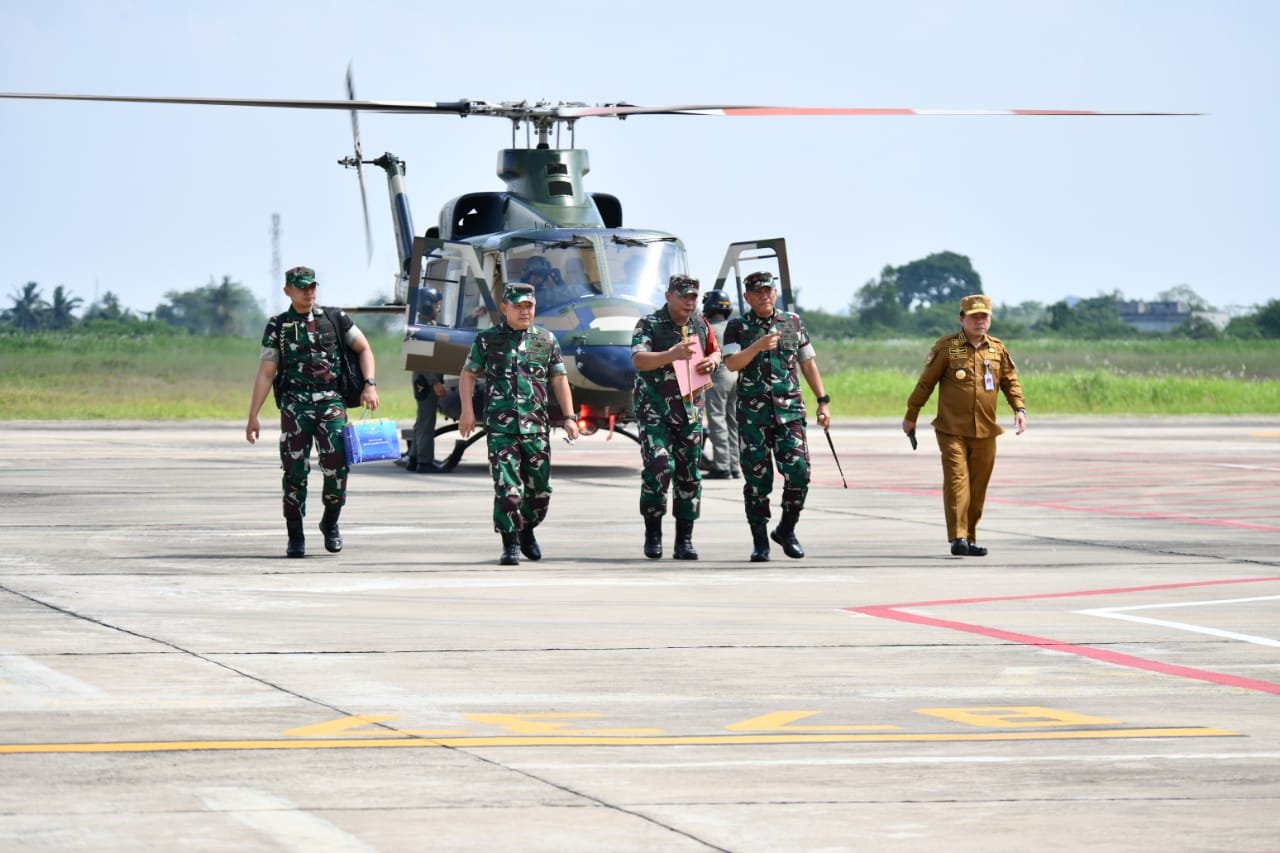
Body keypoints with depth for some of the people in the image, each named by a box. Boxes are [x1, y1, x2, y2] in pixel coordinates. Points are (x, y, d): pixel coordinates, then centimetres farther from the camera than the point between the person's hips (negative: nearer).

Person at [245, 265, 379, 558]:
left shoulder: (335, 319, 11)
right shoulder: (278, 327, 9)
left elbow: (364, 349, 16)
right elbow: (266, 373, 7)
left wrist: (369, 385, 0)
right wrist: (253, 416, 1)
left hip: (331, 402, 0)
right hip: (295, 405, 0)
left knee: (336, 464, -13)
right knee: (295, 469, -4)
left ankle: (331, 523, 10)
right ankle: (295, 537, 5)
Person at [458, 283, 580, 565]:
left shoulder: (546, 340, 11)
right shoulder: (488, 340, 7)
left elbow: (559, 381, 12)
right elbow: (468, 375, 11)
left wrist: (569, 417, 4)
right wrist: (467, 411, -1)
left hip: (536, 426, 2)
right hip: (500, 426, -2)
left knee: (539, 488, 6)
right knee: (507, 487, -11)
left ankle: (527, 531, 31)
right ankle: (510, 545, -6)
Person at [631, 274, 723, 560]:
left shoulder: (700, 325, 8)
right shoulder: (649, 325, -9)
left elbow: (715, 351, 25)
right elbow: (638, 360, -24)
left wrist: (712, 361, 0)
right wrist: (671, 356, -41)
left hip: (690, 408, 5)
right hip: (654, 410, -5)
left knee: (689, 474, 5)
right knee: (659, 467, -17)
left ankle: (684, 541, 12)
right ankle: (652, 534, -1)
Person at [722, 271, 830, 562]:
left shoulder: (793, 322, 13)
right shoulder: (738, 327, 5)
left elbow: (808, 362, 17)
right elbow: (732, 363, -8)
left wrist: (822, 401, 12)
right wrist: (758, 347, -23)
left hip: (789, 410, 2)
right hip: (752, 414, -2)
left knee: (798, 472, -9)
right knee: (757, 479, -1)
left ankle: (786, 530, 12)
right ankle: (759, 542, 8)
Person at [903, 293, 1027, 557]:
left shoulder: (998, 349, 9)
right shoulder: (946, 347, -3)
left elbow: (1011, 381, 16)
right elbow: (925, 383, 3)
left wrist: (1019, 409, -1)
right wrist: (911, 416, 7)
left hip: (985, 433, 4)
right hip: (952, 431, -4)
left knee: (978, 487, 7)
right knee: (957, 482, -14)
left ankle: (970, 538, 17)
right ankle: (957, 538, -17)